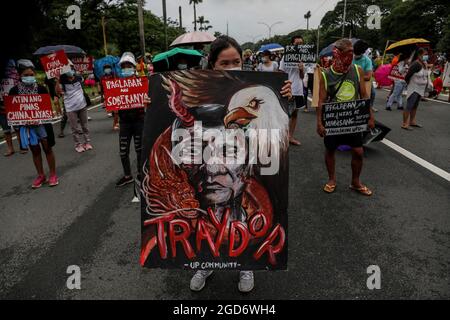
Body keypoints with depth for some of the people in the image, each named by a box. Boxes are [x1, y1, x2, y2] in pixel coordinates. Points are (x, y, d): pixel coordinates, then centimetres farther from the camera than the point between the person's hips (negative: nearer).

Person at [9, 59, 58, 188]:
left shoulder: (41, 88, -6)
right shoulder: (14, 90, -3)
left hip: (42, 123, -1)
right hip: (26, 125, 2)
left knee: (47, 148, 5)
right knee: (35, 150, 11)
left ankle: (53, 174, 16)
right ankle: (41, 175, 23)